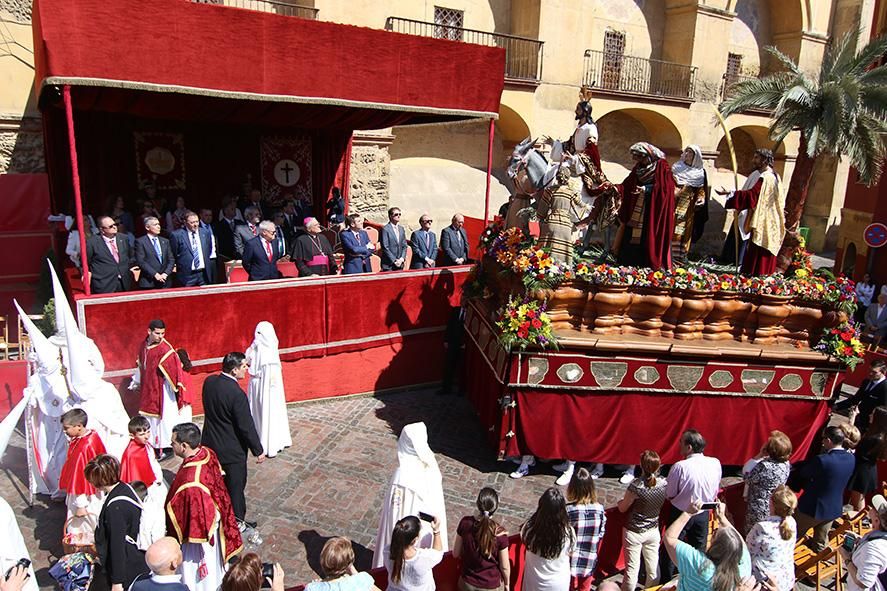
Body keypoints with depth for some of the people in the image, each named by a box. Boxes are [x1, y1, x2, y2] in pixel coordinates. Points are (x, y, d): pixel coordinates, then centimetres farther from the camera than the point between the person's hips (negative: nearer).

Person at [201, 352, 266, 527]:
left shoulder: (209, 382, -7)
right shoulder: (237, 394, -28)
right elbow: (246, 426, -22)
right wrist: (258, 451, -11)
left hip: (210, 443, 7)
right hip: (231, 450, -7)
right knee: (235, 486, 11)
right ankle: (238, 522, 27)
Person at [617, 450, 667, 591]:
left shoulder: (636, 486, -25)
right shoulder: (664, 483, -12)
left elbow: (622, 508, -12)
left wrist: (621, 501, 8)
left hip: (634, 532, -4)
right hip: (653, 531, 4)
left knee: (632, 569, 8)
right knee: (653, 568, 18)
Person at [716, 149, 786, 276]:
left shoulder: (765, 178, -18)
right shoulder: (774, 176, 14)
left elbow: (751, 194, -27)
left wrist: (729, 193, -28)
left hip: (762, 221, -10)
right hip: (770, 220, 10)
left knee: (757, 250, -6)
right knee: (766, 246, 14)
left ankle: (755, 271, -3)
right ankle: (766, 271, 19)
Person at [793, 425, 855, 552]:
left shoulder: (822, 460, -30)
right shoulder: (851, 458, -8)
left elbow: (803, 473, -14)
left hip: (813, 507, -6)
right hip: (834, 508, 6)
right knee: (820, 543, 22)